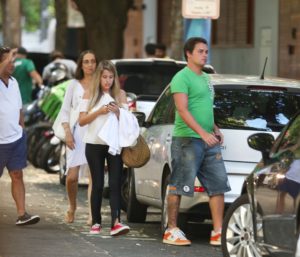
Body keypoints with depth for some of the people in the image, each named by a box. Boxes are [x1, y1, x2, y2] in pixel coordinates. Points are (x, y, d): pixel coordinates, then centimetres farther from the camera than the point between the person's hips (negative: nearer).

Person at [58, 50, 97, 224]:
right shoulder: (74, 84, 9)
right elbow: (65, 110, 8)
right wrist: (67, 132, -2)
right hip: (78, 133, 0)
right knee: (72, 176, -6)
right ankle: (72, 208, 18)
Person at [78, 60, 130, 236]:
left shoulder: (120, 94, 8)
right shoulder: (90, 94, 7)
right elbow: (82, 120, 1)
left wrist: (117, 113, -12)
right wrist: (100, 111, -13)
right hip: (94, 144, 0)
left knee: (115, 184, -11)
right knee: (98, 184, 3)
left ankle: (116, 222, -22)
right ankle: (96, 222, 11)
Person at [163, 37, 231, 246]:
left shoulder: (205, 78, 19)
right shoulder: (182, 78, -8)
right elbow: (183, 111, -17)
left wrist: (215, 129, 13)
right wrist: (203, 133, -24)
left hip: (209, 141, 9)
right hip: (187, 140, -9)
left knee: (218, 185, 3)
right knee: (178, 187, -4)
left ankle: (218, 232, 4)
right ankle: (172, 230, 3)